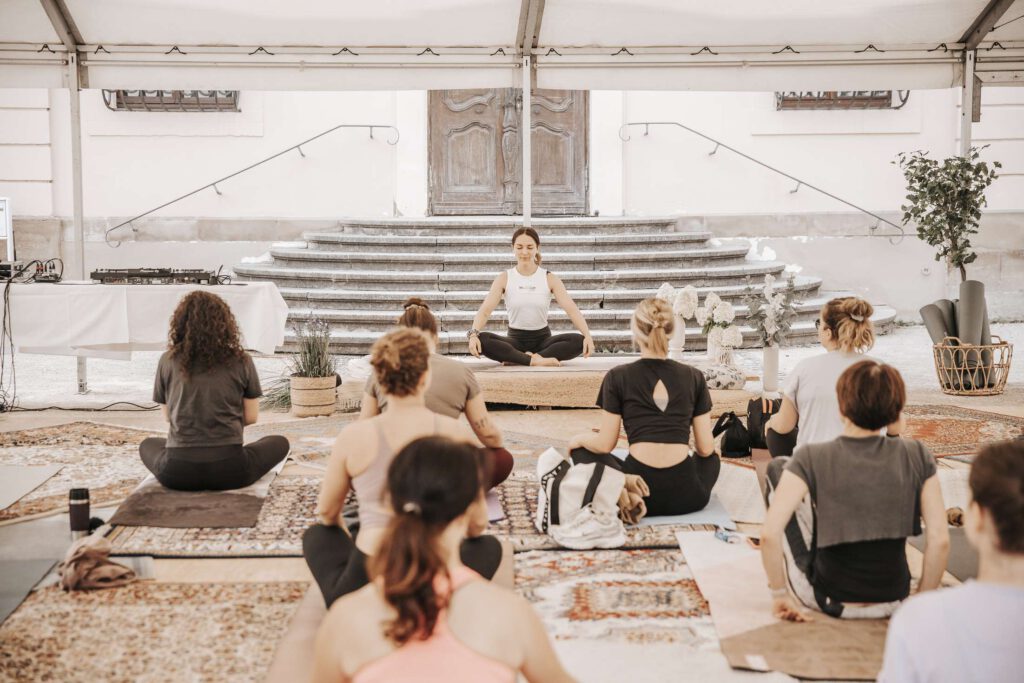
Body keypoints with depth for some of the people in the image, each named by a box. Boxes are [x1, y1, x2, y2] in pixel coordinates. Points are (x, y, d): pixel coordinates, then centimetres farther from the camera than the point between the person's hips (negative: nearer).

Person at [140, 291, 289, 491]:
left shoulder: (168, 360, 3)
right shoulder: (241, 361, 0)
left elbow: (167, 416, 13)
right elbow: (251, 417, 6)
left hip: (177, 473, 2)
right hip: (228, 469, -2)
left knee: (148, 445, 35)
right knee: (279, 443, 25)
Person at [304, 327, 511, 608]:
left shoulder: (353, 437, -5)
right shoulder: (457, 434, -7)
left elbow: (327, 513, 12)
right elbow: (477, 524, 3)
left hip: (361, 587, 1)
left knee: (317, 536, 32)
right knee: (492, 547, 31)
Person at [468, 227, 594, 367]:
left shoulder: (550, 279, -1)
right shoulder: (504, 279, 0)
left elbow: (571, 309, -11)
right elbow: (485, 309, -11)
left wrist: (587, 335, -28)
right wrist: (474, 334, -32)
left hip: (543, 339, 1)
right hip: (515, 339, -1)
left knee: (578, 340, -29)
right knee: (482, 339, -31)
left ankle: (516, 358, -33)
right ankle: (534, 360, -39)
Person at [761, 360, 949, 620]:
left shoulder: (812, 458, -15)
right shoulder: (917, 457, -9)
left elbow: (770, 533, -24)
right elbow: (940, 539, -12)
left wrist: (779, 594, -10)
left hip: (827, 600, -3)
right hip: (891, 603, 3)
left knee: (778, 467, 12)